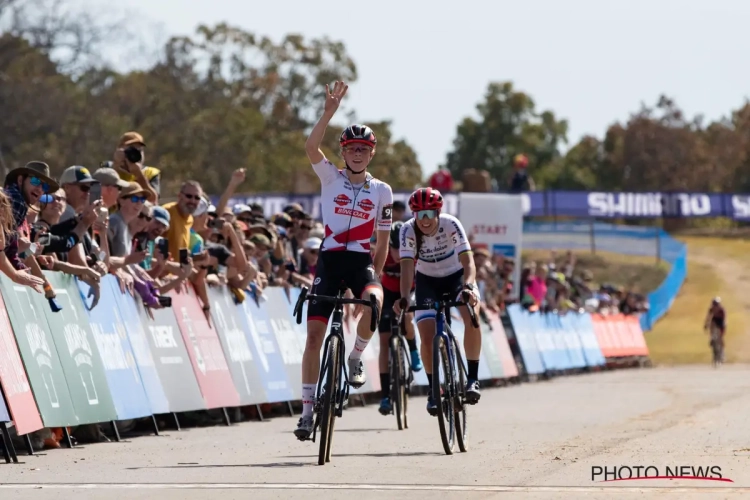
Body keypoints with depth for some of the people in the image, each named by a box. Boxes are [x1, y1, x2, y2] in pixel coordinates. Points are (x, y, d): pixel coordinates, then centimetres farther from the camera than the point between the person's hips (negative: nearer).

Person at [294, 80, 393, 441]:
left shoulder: (382, 191, 7)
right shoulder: (330, 178, 4)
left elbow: (383, 238, 12)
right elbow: (311, 147, -16)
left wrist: (377, 273, 3)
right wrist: (330, 111, -23)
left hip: (362, 262, 0)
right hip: (329, 260, 0)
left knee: (374, 301, -34)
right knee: (314, 333, -6)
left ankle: (356, 357, -6)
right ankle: (308, 409, 2)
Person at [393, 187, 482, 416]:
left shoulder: (451, 225, -28)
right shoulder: (409, 231, -25)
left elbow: (467, 261, -34)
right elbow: (407, 267, -32)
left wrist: (468, 287, -53)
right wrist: (404, 298, -48)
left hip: (456, 275, -1)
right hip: (427, 281, 1)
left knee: (472, 318, -28)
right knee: (427, 336, -14)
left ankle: (473, 378, -15)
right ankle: (433, 390, 6)